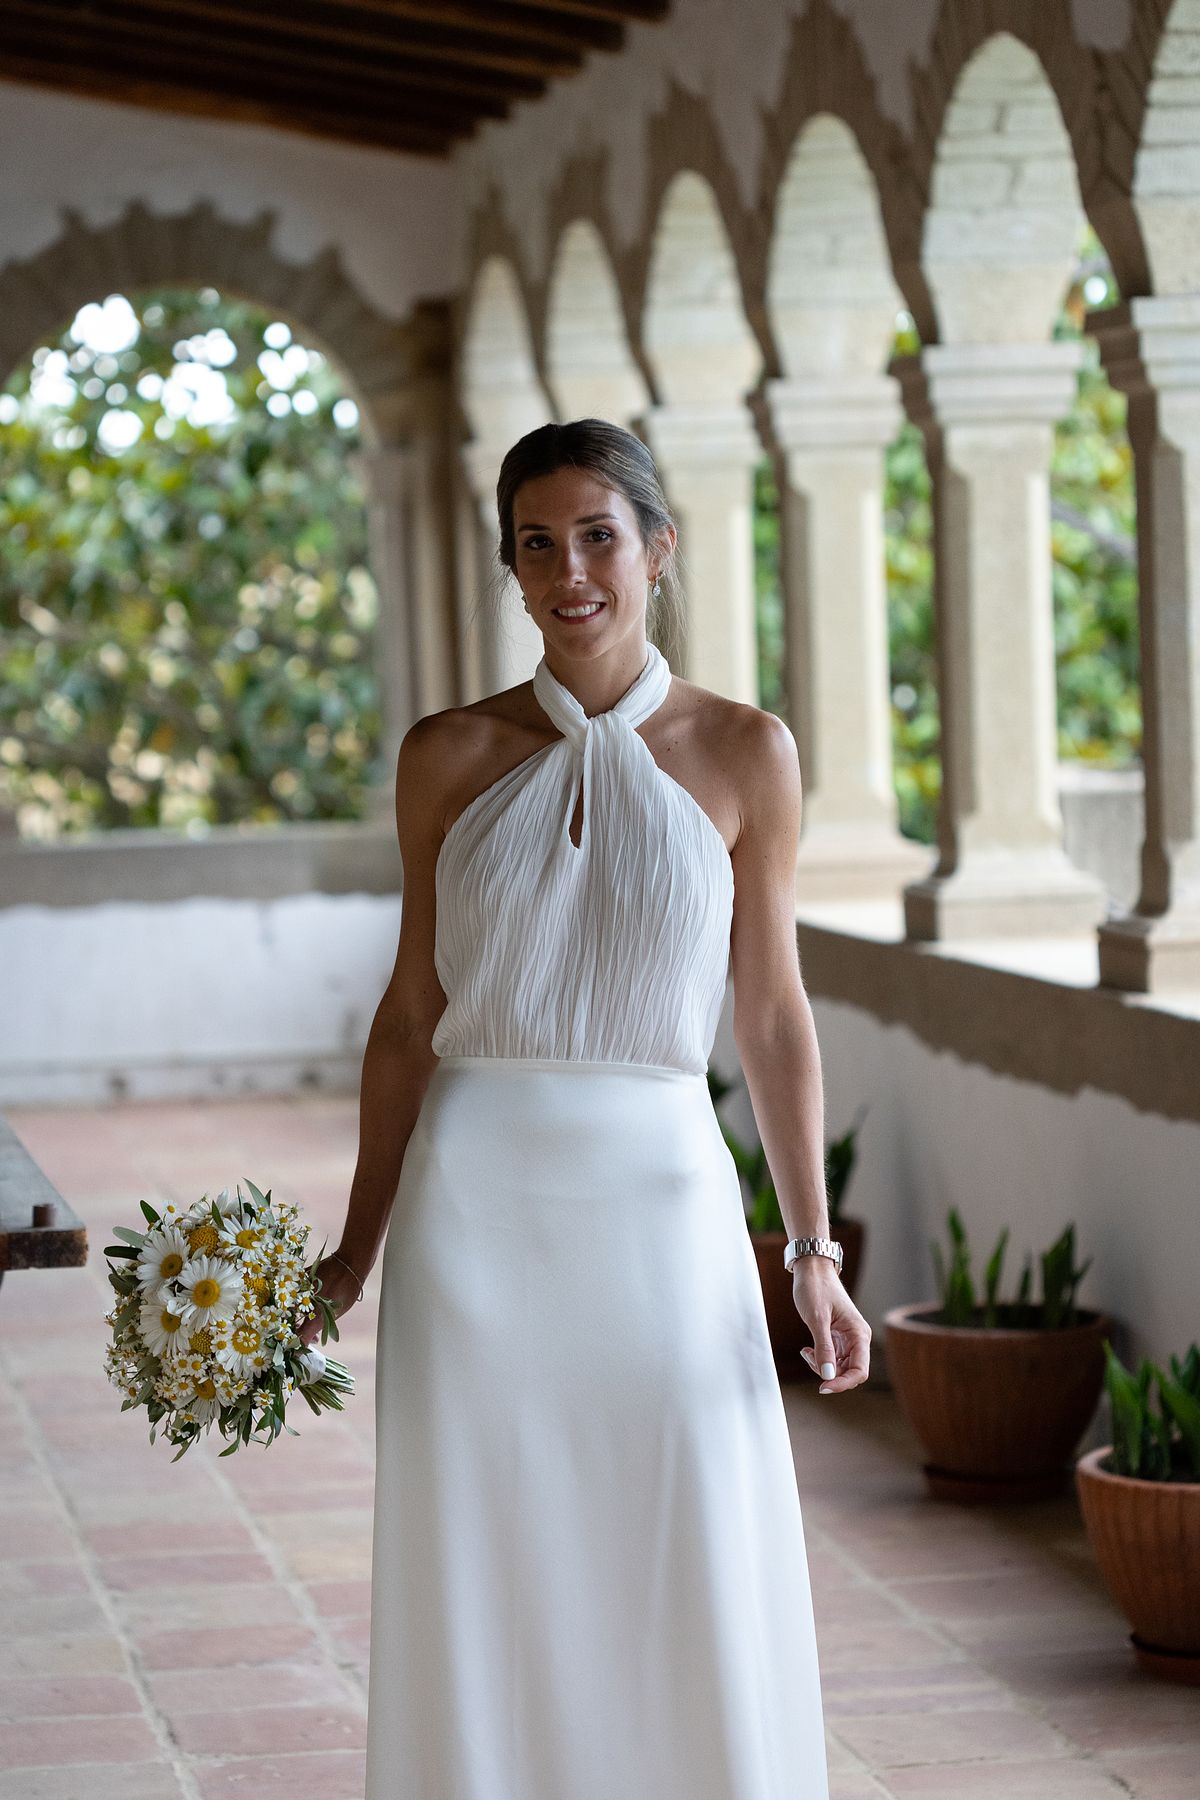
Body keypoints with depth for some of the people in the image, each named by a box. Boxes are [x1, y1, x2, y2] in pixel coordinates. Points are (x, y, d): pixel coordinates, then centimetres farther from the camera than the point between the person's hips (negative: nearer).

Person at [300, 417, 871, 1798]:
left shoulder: (742, 755, 2)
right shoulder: (450, 756, 4)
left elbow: (772, 1013, 4)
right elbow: (412, 1013, 8)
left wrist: (814, 1251, 0)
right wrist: (358, 1247, 6)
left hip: (658, 1194, -1)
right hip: (478, 1204, 1)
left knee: (694, 1601, 0)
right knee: (485, 1594, 4)